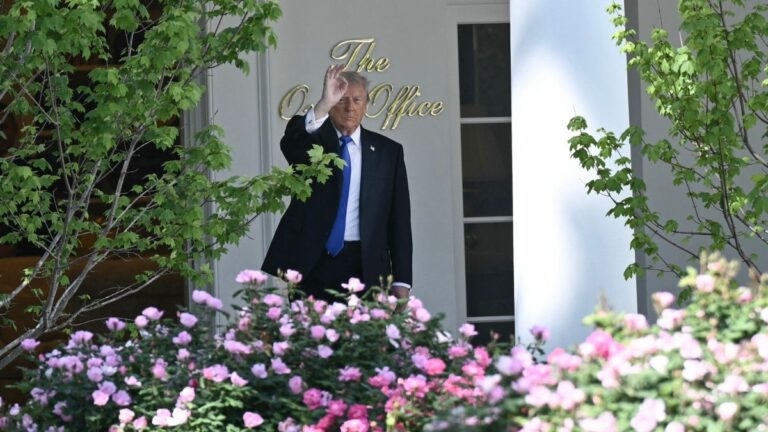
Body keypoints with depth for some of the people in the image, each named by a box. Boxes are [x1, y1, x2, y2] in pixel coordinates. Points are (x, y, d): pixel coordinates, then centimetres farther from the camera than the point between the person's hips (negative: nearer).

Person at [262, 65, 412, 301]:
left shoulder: (387, 151, 10)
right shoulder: (312, 141, 6)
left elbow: (399, 220, 8)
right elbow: (290, 143, -20)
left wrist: (402, 281, 1)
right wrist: (324, 104, -35)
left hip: (364, 267, 1)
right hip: (311, 263, -1)